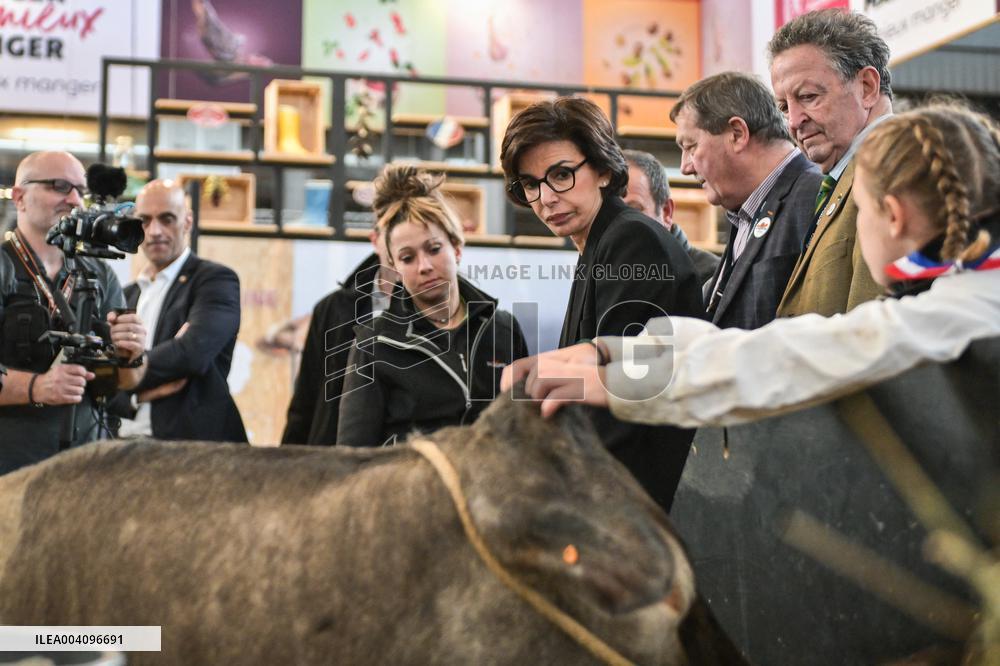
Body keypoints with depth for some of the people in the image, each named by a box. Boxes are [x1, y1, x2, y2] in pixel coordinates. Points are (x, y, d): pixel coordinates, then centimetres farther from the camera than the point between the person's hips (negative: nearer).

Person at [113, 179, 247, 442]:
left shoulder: (216, 279, -2)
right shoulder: (128, 294, 17)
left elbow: (193, 351, -18)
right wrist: (141, 391, -11)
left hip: (191, 440, -5)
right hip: (123, 439, 5)